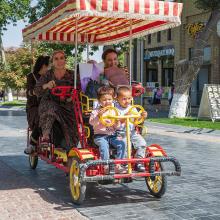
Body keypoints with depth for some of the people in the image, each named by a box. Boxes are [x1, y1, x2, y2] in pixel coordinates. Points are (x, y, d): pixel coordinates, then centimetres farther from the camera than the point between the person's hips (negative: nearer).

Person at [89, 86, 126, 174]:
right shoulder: (96, 111, 2)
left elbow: (117, 127, 10)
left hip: (112, 135, 4)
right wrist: (98, 115, -27)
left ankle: (118, 165, -16)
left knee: (121, 144, -22)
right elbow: (92, 122, -13)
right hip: (100, 136, -3)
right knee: (104, 145, -34)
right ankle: (106, 166, -28)